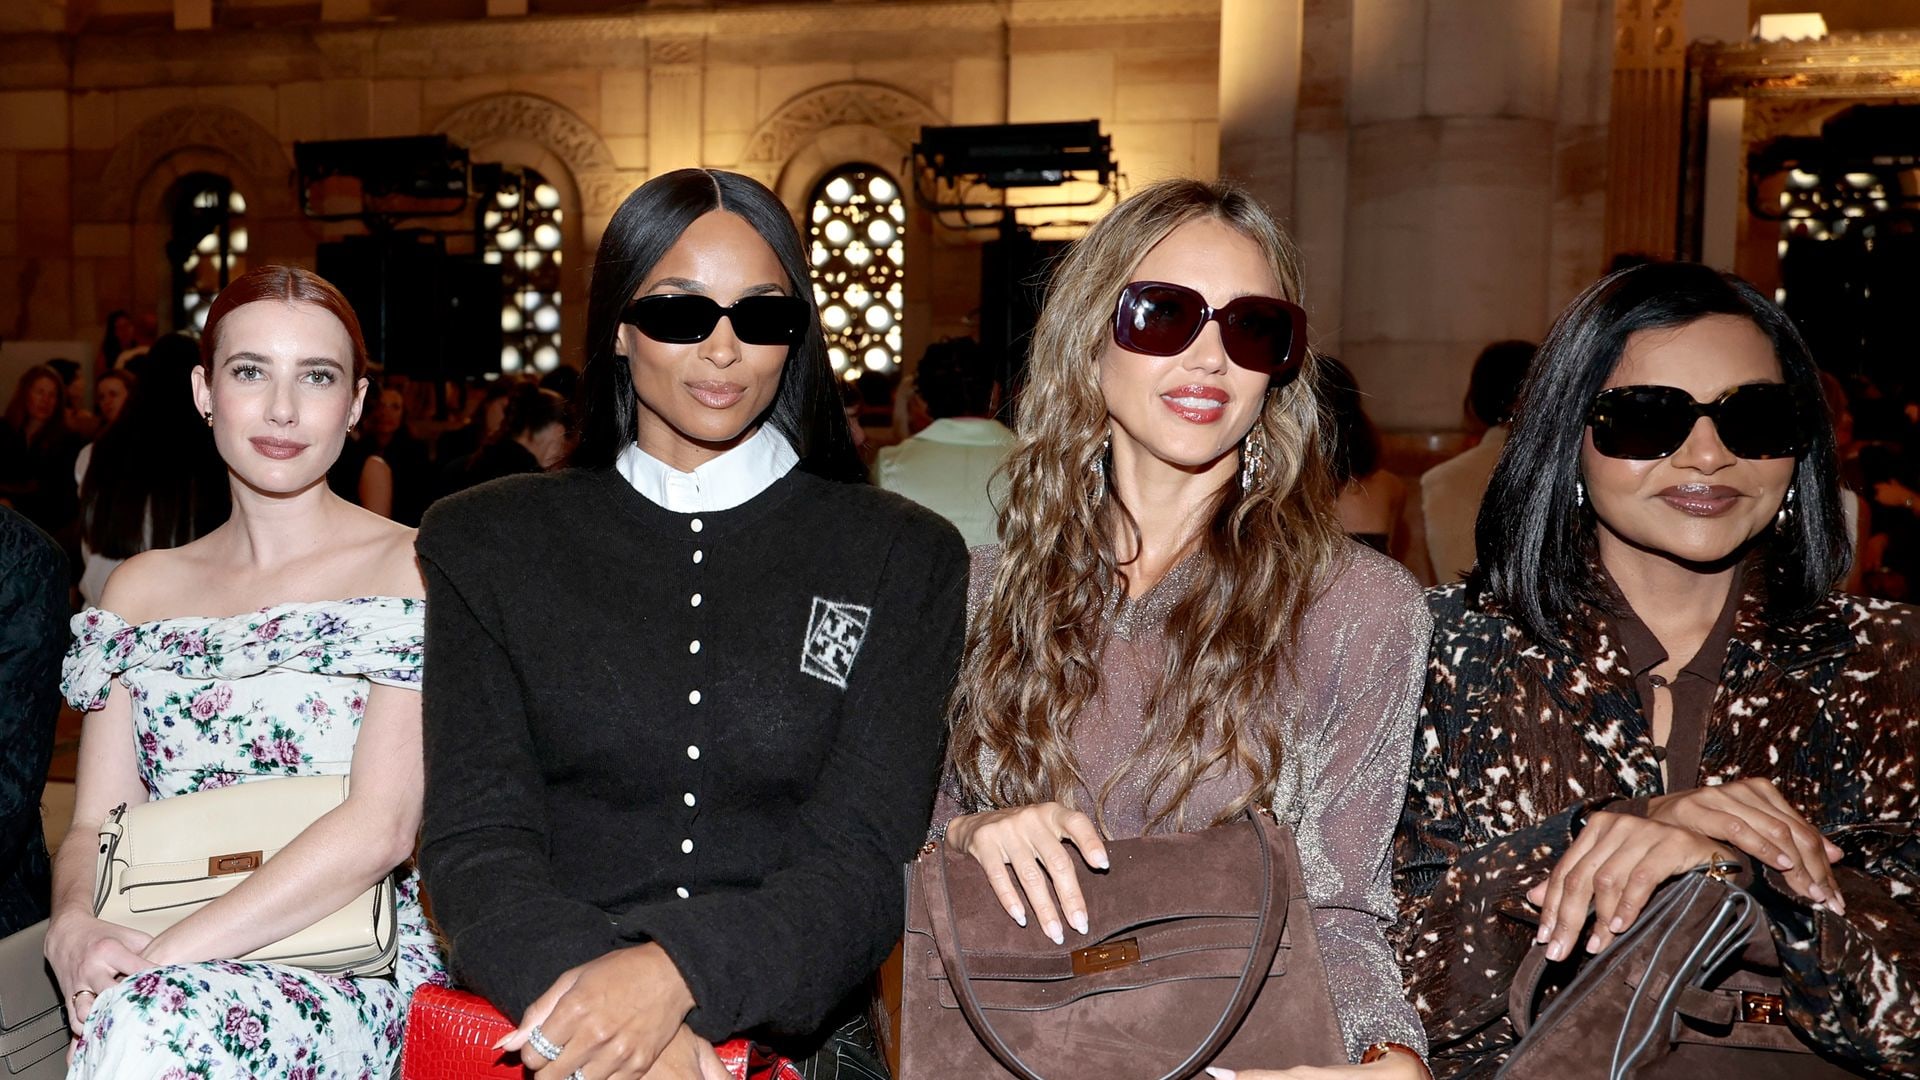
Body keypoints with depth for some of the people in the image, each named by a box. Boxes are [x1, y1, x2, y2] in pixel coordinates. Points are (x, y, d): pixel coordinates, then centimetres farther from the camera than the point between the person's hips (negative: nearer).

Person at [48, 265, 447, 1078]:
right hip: (174, 974, 4)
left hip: (360, 969, -3)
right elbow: (95, 825, 11)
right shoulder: (141, 590, 13)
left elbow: (380, 829, -12)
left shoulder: (412, 569, -3)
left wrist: (159, 959, -17)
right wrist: (75, 930, -11)